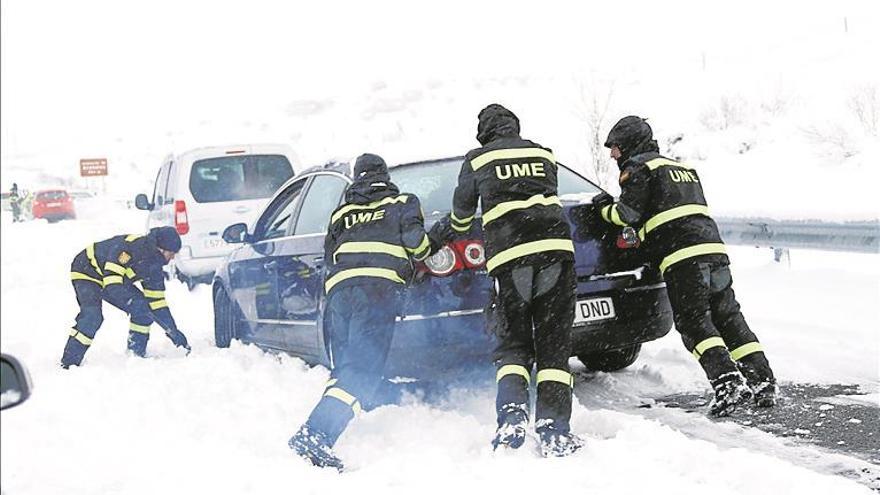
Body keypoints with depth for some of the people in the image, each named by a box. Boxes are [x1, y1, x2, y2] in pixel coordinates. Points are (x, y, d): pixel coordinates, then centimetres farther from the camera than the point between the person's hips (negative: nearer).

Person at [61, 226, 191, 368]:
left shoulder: (154, 265, -7)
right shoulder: (129, 246, -34)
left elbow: (156, 301, -1)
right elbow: (112, 283, -38)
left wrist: (174, 333, -4)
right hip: (87, 272, -8)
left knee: (143, 306, -5)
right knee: (92, 315, -28)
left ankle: (137, 353, 5)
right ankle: (69, 362, -22)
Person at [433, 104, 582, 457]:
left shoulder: (477, 160, 13)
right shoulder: (543, 154, 20)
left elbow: (462, 215, 25)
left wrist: (441, 233, 46)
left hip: (509, 257, -2)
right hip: (556, 250, 2)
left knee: (513, 346, 9)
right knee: (553, 347, 4)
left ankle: (512, 418, -14)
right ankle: (554, 432, -6)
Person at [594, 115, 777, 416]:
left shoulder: (639, 167, 4)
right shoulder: (683, 167, 30)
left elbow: (628, 214, -5)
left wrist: (605, 208, 15)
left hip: (683, 256, -8)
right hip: (714, 247, 8)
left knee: (694, 323, -9)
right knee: (729, 318, 9)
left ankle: (728, 382, -22)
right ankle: (762, 381, 4)